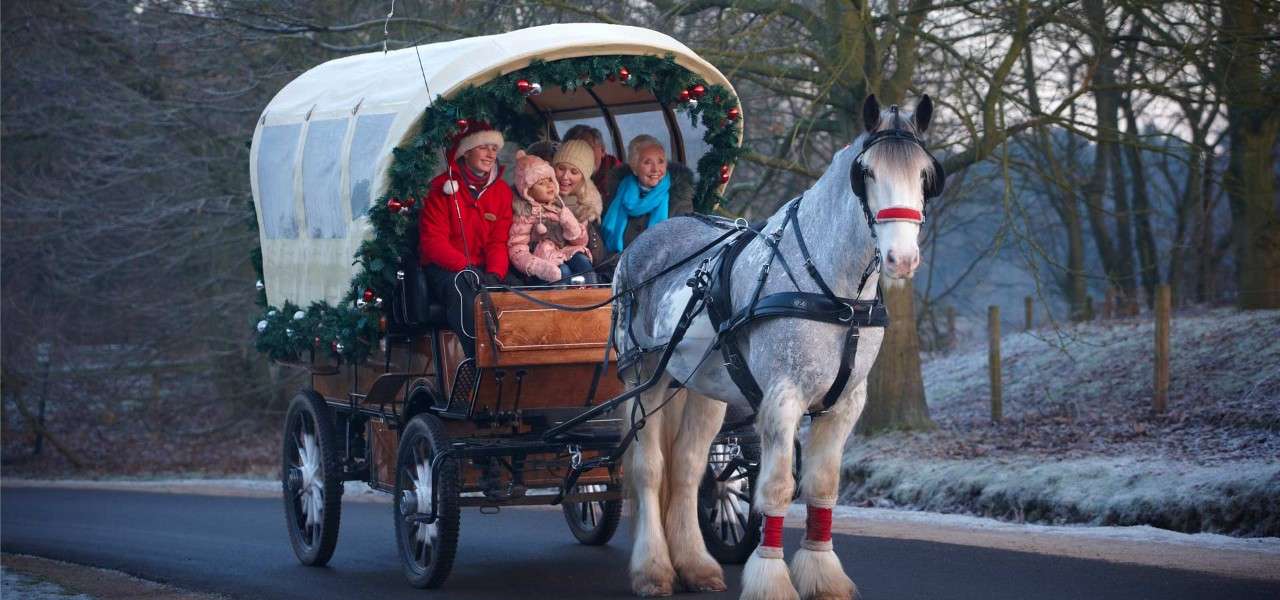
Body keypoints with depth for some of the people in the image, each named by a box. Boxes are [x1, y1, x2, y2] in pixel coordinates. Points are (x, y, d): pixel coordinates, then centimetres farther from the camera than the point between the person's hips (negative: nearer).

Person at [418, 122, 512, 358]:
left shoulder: (501, 190, 10)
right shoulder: (443, 187, -3)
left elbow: (499, 241, 6)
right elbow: (433, 241, -9)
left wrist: (494, 274, -16)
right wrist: (465, 268, -24)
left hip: (484, 268, 4)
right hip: (444, 268, -3)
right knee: (462, 290, -38)